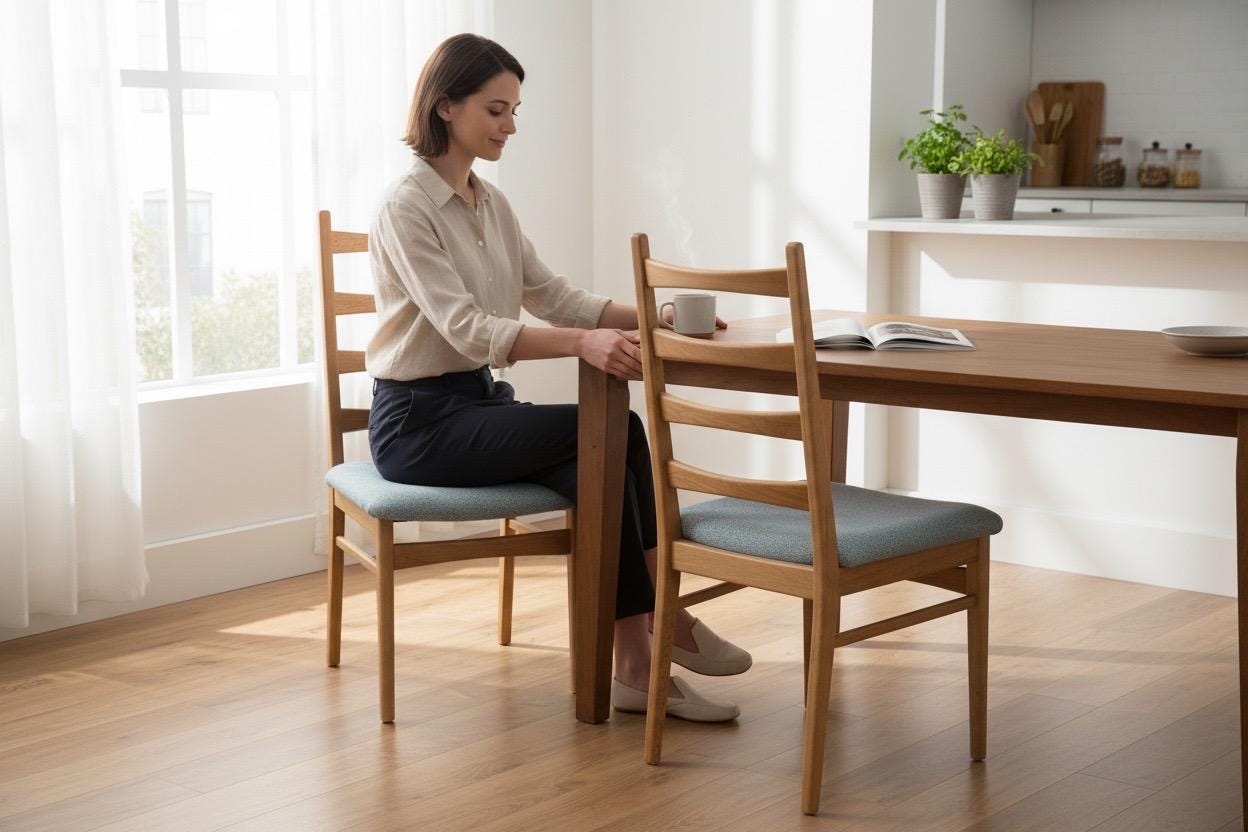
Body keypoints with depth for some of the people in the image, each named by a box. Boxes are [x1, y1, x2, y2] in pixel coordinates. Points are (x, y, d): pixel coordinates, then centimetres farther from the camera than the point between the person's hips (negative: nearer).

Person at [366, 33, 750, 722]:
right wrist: (584, 344, -40)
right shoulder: (406, 207, -16)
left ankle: (634, 669, -18)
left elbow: (552, 295, 10)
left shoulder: (491, 203, 11)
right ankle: (665, 620, -9)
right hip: (419, 420, -8)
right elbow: (465, 328, -26)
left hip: (481, 402, 8)